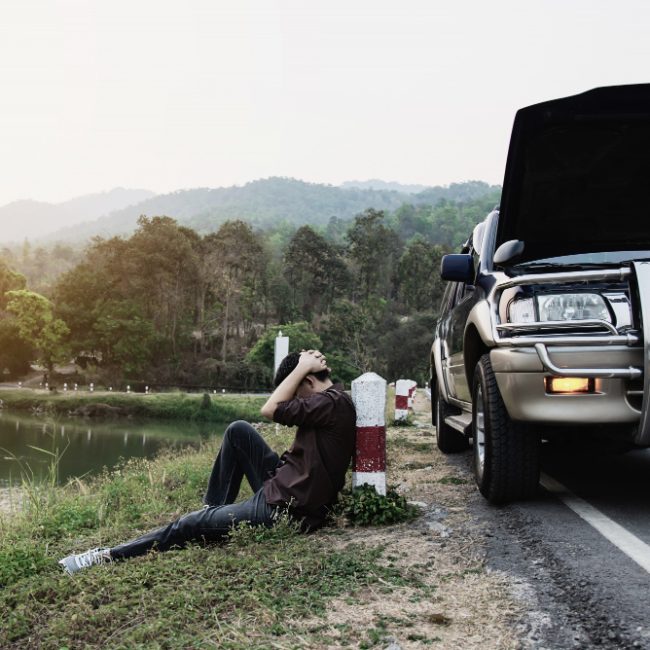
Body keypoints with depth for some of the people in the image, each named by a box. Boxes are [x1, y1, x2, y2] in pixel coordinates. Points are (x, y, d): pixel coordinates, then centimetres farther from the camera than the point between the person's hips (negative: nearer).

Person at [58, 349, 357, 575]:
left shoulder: (332, 402, -22)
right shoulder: (331, 400, 9)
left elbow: (271, 409, -24)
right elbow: (282, 406, 16)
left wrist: (302, 367, -14)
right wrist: (305, 368, 4)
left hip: (284, 506, -9)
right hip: (283, 488, 9)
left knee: (190, 526, -2)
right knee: (238, 431, 9)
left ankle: (110, 556, 10)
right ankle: (214, 509, 19)